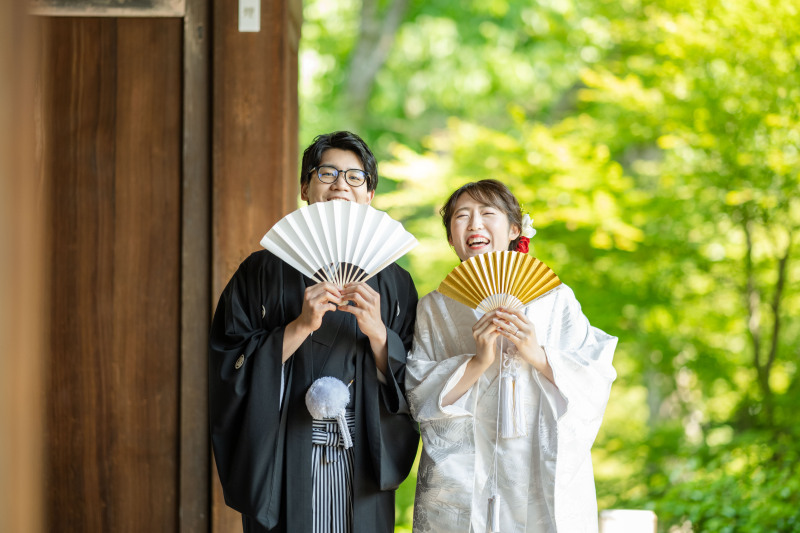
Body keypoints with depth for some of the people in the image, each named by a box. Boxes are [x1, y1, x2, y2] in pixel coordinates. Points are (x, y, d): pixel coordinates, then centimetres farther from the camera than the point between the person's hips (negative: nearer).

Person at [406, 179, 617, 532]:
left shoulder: (556, 298, 8)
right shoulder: (434, 308, 9)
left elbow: (596, 381, 1)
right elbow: (420, 397, 0)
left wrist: (538, 355, -14)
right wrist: (477, 363, -13)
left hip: (546, 474, 0)